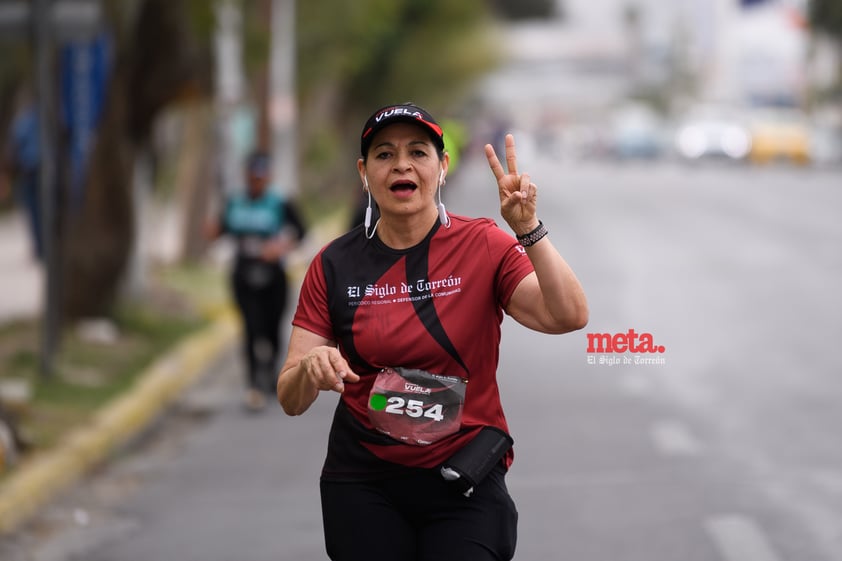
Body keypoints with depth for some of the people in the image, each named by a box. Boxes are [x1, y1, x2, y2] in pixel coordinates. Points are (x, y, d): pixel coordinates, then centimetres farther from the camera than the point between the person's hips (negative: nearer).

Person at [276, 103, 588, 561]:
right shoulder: (335, 265, -2)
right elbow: (291, 400, -3)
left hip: (464, 481, -1)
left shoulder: (483, 245, -5)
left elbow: (568, 316, -20)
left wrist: (528, 229, -30)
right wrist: (311, 370, -26)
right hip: (363, 483, 1)